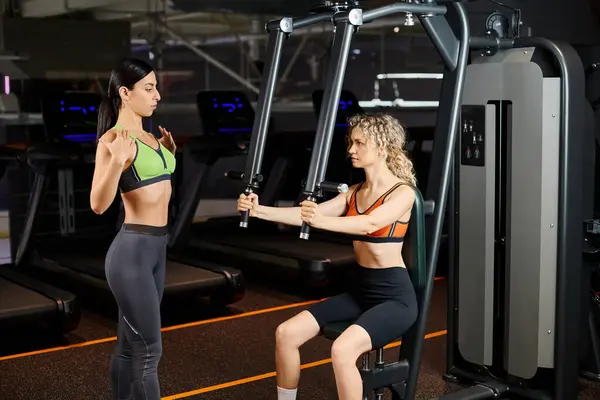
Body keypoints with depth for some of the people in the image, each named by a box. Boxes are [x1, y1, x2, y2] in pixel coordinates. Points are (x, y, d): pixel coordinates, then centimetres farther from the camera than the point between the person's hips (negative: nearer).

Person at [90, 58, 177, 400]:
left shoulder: (149, 136, 12)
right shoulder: (112, 138, -12)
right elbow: (99, 204, -20)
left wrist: (169, 152, 21)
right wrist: (117, 162, -33)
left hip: (157, 247, 8)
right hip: (133, 250, -8)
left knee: (129, 345, 15)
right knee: (149, 350, -4)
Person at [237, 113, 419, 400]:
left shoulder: (403, 192, -11)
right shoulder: (354, 193, 10)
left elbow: (371, 224, -31)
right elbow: (308, 215, -3)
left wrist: (322, 221, -47)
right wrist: (260, 211, -17)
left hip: (394, 295, -7)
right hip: (359, 290, 7)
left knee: (342, 350, -32)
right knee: (286, 333, -6)